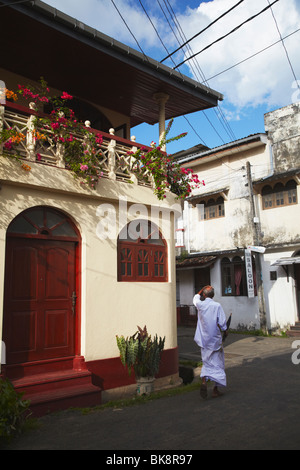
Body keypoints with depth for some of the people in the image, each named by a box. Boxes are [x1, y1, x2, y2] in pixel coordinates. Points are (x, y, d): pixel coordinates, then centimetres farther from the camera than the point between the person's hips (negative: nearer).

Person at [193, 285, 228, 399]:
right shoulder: (217, 306, -12)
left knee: (207, 362, 14)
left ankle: (204, 381, -8)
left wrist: (202, 290, 22)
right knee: (217, 364, 8)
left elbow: (196, 298, 21)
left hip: (204, 339, 3)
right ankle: (215, 390, 11)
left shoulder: (200, 305, -4)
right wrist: (225, 330, 6)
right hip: (215, 339, -3)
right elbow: (222, 322, -12)